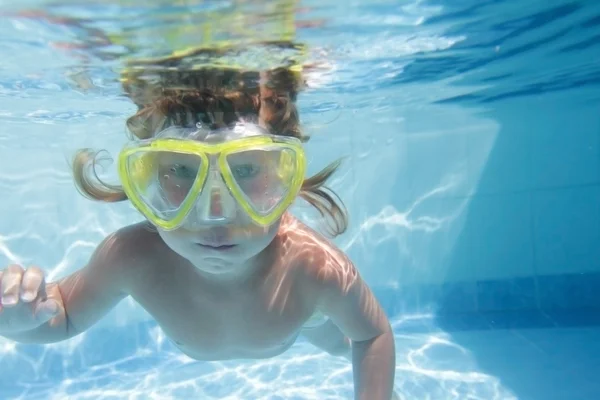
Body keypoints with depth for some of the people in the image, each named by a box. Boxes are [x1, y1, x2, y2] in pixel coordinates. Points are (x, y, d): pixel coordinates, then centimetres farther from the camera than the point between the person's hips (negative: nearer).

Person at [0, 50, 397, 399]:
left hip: (302, 310, -1)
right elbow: (65, 316, -20)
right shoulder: (132, 258, -41)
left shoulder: (319, 270, -46)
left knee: (339, 343, 33)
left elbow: (374, 333, -24)